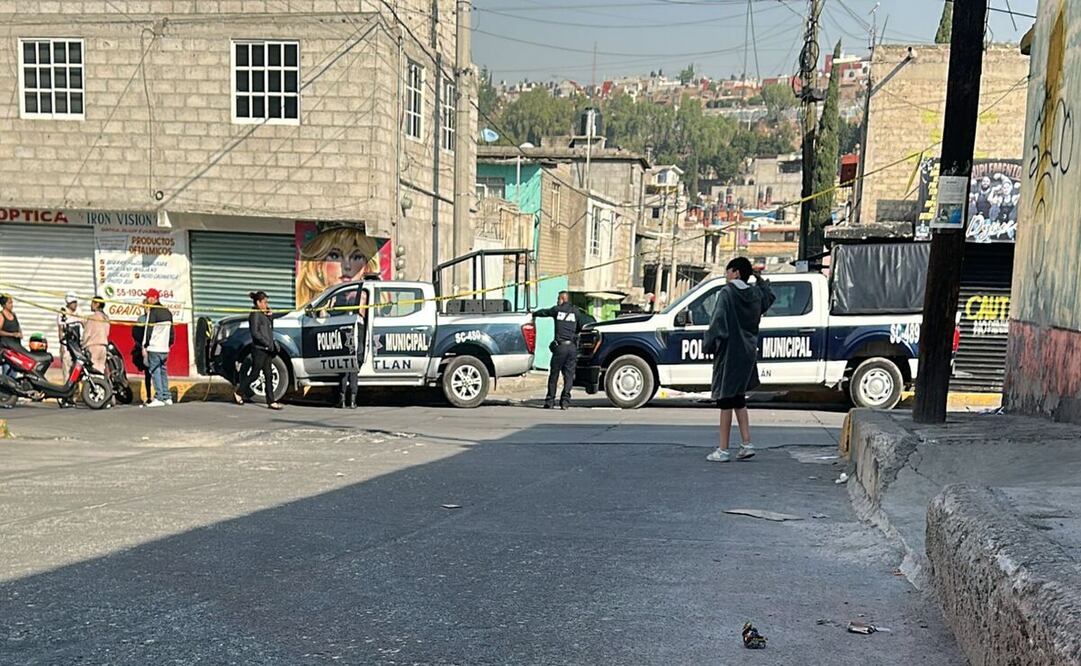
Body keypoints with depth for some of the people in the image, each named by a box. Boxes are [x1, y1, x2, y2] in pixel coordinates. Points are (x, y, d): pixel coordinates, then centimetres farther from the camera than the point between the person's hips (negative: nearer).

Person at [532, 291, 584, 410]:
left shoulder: (557, 310, 7)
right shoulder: (576, 312, 11)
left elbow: (543, 312, 23)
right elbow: (580, 327, 20)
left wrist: (534, 314, 43)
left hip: (560, 346, -2)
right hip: (572, 347, 2)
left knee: (554, 374, 6)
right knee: (569, 375, 5)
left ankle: (550, 401, 7)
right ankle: (565, 401, -1)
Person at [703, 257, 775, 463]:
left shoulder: (727, 293, -12)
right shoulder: (755, 294, 9)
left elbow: (718, 321, -18)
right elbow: (769, 298, 32)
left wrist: (708, 344, -9)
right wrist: (760, 279, 30)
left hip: (729, 353, -7)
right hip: (747, 353, 7)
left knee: (726, 400, -3)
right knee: (738, 399, 17)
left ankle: (723, 450, 0)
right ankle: (746, 444, 15)